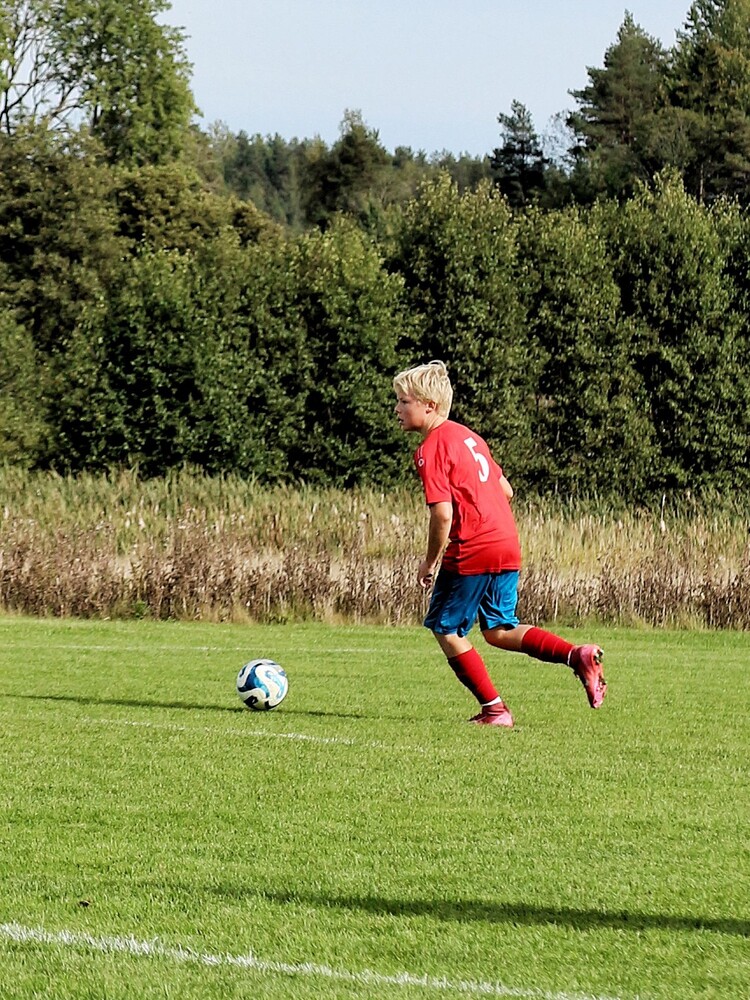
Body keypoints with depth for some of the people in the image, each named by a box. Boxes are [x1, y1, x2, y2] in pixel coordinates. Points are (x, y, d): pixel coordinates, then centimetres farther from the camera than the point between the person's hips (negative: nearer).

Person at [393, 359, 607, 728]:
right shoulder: (467, 435, 17)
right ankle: (578, 656, 1)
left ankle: (493, 709, 5)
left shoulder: (430, 449, -11)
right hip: (508, 546, 9)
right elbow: (505, 491, 20)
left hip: (470, 552, -9)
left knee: (446, 629, 6)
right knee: (499, 631, 18)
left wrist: (430, 562, -6)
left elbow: (443, 514, -18)